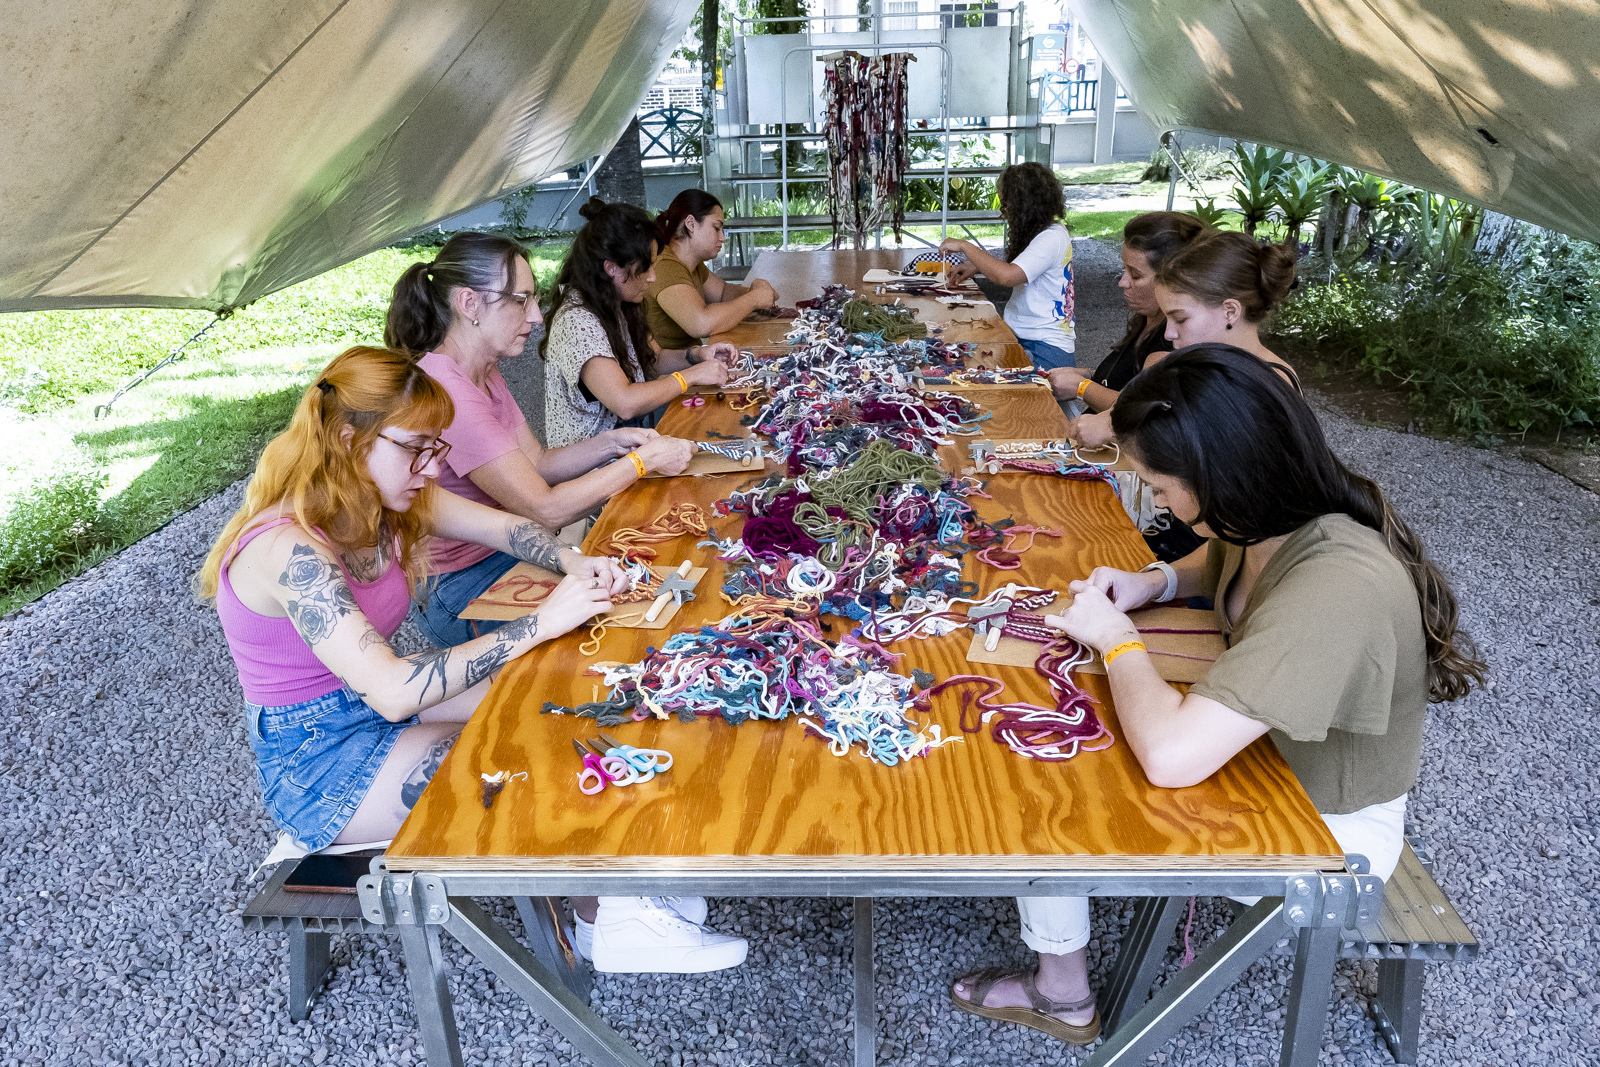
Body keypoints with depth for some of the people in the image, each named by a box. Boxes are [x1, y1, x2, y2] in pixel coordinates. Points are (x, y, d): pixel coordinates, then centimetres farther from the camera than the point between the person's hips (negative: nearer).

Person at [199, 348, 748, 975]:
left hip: (378, 704, 8)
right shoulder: (289, 551, -30)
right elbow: (391, 690, -36)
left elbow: (504, 527, 4)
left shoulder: (383, 496, -5)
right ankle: (612, 920, 1)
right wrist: (539, 624, -36)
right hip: (317, 765, -8)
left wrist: (574, 565, -18)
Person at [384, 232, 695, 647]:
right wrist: (641, 461, -18)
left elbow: (537, 465, 8)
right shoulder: (445, 394, -28)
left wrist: (609, 444, -7)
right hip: (460, 589, -9)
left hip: (500, 550, 9)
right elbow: (545, 509, -26)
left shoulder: (483, 373, 5)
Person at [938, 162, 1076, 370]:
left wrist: (965, 247, -16)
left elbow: (1006, 276, -29)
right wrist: (976, 266, 17)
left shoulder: (1052, 238, -17)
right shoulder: (1039, 233, 15)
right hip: (1022, 337, 9)